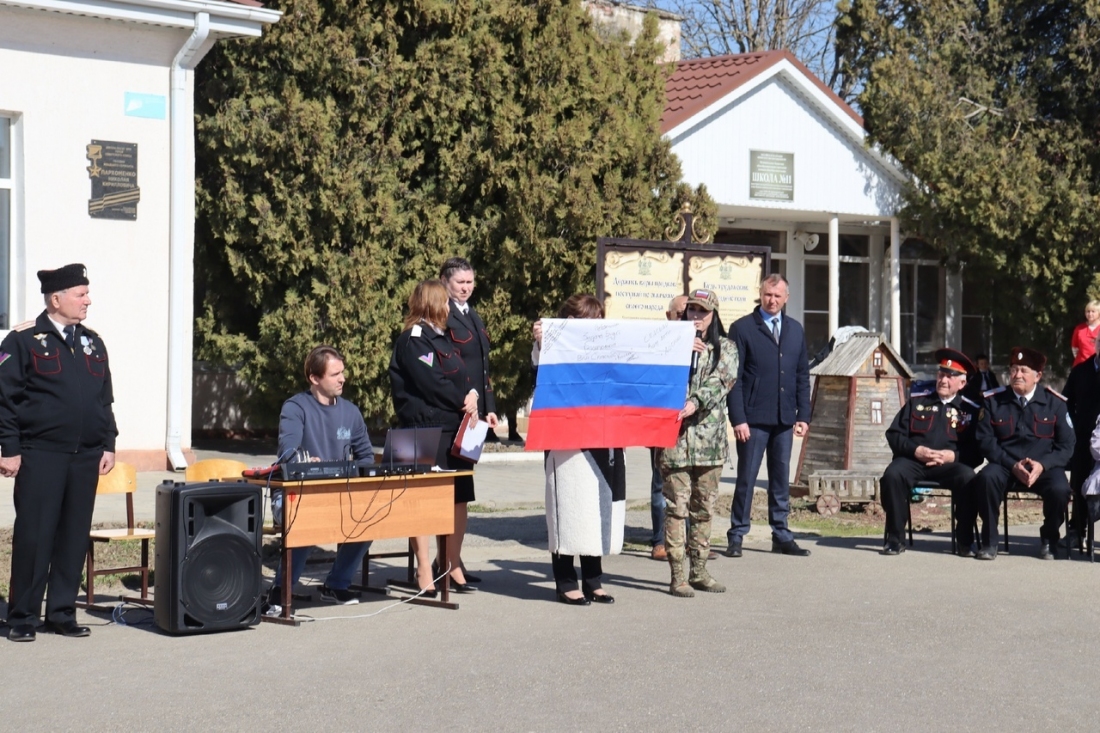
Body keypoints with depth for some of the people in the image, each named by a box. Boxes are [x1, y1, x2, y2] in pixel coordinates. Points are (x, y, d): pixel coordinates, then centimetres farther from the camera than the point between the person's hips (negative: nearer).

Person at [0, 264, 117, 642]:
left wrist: (108, 444, 11)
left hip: (86, 457, 5)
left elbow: (105, 399, 18)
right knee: (33, 536, -2)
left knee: (75, 536, 7)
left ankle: (63, 613, 17)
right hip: (40, 456, -5)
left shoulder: (92, 342, 14)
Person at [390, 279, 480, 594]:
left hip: (456, 427, 9)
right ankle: (425, 574, -3)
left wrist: (472, 396, -3)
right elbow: (430, 382, -17)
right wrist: (463, 400, -8)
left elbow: (462, 377, 18)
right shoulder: (413, 340, -8)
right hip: (426, 428, -9)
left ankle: (452, 565, 20)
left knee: (458, 497, 10)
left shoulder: (442, 338, 21)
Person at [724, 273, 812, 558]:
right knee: (746, 478, 0)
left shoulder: (795, 330, 13)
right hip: (754, 419, -4)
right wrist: (738, 419, -12)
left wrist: (804, 414, 7)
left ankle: (781, 536, 16)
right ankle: (736, 536, 8)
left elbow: (802, 375, 14)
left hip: (784, 418, 4)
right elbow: (734, 378, -6)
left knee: (781, 478, 9)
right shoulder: (742, 328, -2)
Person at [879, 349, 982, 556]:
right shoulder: (916, 402, 16)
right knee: (893, 475, -32)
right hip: (913, 460, 1)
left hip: (951, 464, -1)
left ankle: (966, 541, -16)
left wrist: (952, 456, -13)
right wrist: (916, 450, -8)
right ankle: (895, 539, -19)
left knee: (968, 479, -34)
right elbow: (894, 435, 10)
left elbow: (977, 450, 5)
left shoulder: (971, 410, 11)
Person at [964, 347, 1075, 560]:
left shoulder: (1055, 403, 4)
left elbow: (1066, 446, 2)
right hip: (1005, 464, 0)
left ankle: (1049, 540, 0)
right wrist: (1012, 465, -15)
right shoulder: (993, 401, 4)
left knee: (1060, 489, -31)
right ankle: (989, 542, -17)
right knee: (986, 478, -33)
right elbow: (986, 441, 1)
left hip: (1044, 467, 0)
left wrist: (1042, 465, -16)